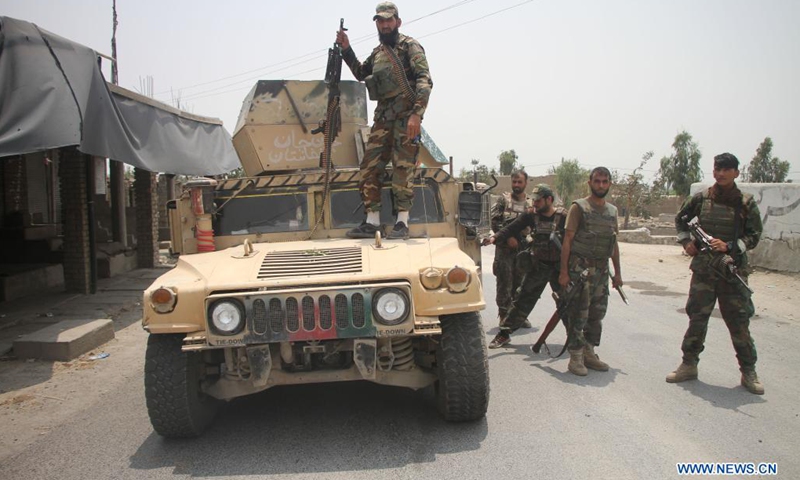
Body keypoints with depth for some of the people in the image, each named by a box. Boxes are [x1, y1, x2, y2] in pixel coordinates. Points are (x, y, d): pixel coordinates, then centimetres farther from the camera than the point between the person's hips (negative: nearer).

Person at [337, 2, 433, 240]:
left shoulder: (410, 46, 0)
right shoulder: (377, 52, 21)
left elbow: (425, 81, -12)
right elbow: (360, 73, 39)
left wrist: (416, 114, -24)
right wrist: (346, 49, 24)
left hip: (405, 116, -7)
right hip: (382, 117, 7)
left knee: (402, 168, -8)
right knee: (369, 167, 2)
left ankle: (402, 222, -4)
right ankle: (372, 222, 8)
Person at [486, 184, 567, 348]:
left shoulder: (564, 217, -9)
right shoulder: (530, 216, -2)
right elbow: (511, 229, -10)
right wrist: (495, 238, -27)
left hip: (559, 266, -1)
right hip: (537, 266, 2)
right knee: (522, 299, 3)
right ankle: (504, 333, 11)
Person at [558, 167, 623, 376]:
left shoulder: (612, 210, 14)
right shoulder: (579, 207, -5)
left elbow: (614, 243, 19)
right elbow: (567, 240, -8)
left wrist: (617, 272, 16)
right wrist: (563, 271, -13)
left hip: (602, 270, 6)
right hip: (580, 267, -6)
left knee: (597, 314, 10)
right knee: (578, 314, -5)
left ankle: (589, 353, 21)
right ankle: (575, 357, 2)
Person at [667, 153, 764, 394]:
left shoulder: (746, 203, -2)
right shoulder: (701, 198, 4)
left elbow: (754, 236, -3)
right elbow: (680, 219, 19)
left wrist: (729, 246, -18)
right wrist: (686, 241, 5)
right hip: (703, 269, 2)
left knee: (739, 322, 3)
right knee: (697, 318, 7)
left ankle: (748, 372, 16)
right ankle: (689, 365, 18)